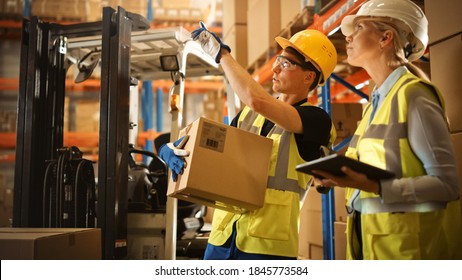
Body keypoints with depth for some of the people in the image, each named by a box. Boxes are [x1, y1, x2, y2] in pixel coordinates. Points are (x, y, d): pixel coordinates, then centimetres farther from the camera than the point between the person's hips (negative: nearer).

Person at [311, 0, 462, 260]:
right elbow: (377, 175, 12)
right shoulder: (376, 101, 12)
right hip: (372, 238, 7)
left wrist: (373, 186, -26)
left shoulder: (413, 94, -12)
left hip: (407, 243, -7)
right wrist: (340, 175, -3)